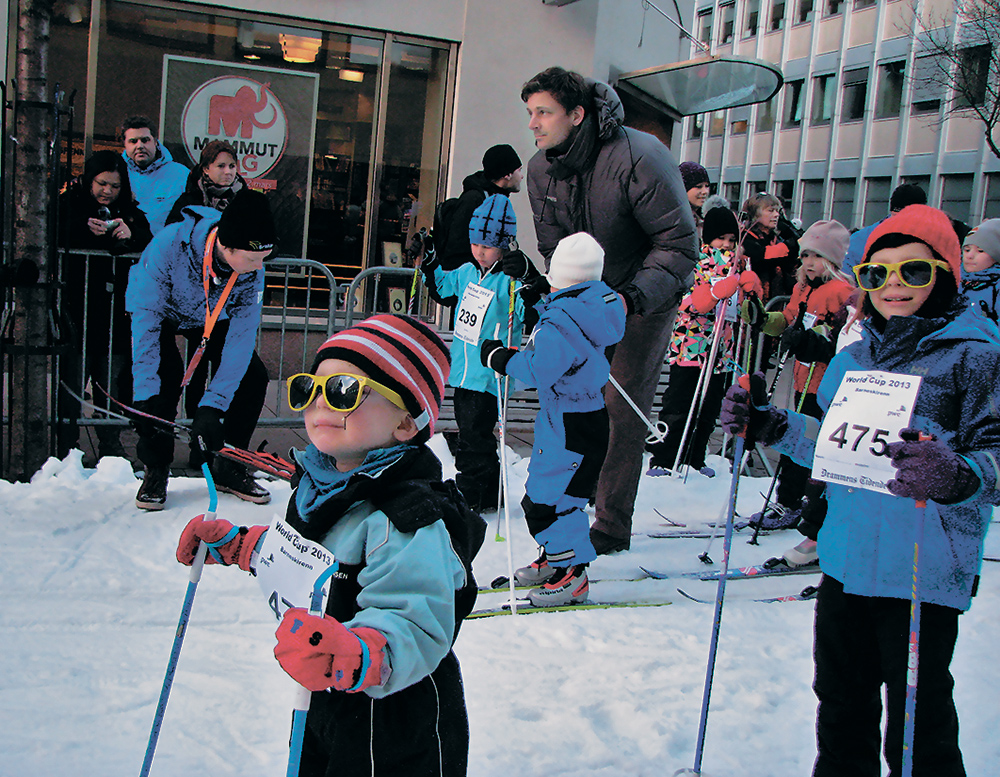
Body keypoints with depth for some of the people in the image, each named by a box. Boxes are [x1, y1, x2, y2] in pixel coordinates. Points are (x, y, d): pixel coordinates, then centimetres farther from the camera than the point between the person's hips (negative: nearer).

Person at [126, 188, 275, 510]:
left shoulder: (252, 270, -29)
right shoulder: (167, 247, -40)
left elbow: (241, 338, -31)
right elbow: (146, 324, -36)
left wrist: (211, 408, -38)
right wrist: (146, 399, -42)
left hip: (212, 320, 3)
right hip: (160, 312, -3)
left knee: (253, 377, -11)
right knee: (164, 376, -27)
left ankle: (227, 467, 7)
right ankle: (156, 470, -5)